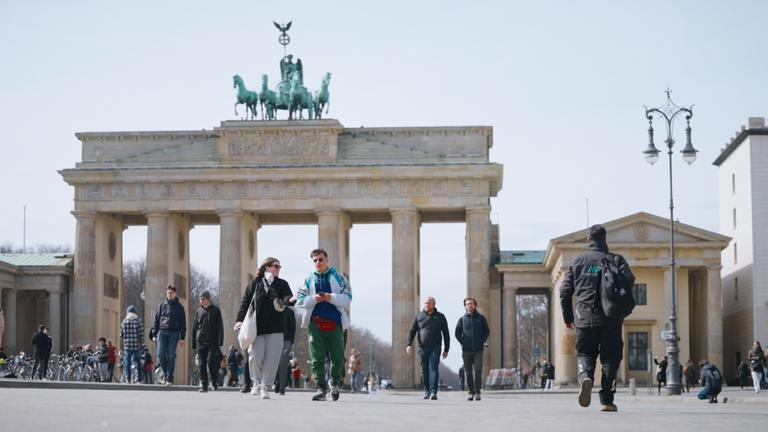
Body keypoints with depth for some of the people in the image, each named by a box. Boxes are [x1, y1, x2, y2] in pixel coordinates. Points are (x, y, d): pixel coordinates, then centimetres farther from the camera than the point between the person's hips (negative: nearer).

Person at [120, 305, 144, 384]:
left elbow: (121, 335, 7)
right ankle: (139, 377, 13)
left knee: (127, 361, 3)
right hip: (137, 345, 0)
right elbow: (141, 334, -6)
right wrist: (142, 343, 4)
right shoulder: (139, 320, -3)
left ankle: (128, 378, -5)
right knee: (138, 361, 12)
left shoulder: (124, 321, 3)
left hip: (127, 345, 0)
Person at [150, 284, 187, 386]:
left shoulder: (179, 307, 6)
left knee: (171, 356, -4)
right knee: (160, 354, -10)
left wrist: (182, 338, -2)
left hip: (174, 333, -2)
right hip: (162, 332, 2)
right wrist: (154, 335, 5)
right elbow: (156, 320, 13)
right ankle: (165, 373, 13)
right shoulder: (161, 306, 11)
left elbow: (183, 323, 5)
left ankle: (169, 379, -1)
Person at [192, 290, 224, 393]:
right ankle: (204, 386, 3)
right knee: (202, 364, 0)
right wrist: (194, 343, 10)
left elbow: (220, 326, 1)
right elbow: (194, 327, 15)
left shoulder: (215, 310, 3)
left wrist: (220, 341, -8)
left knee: (211, 361, -14)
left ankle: (214, 382, 5)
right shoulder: (199, 311, 11)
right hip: (201, 341, 3)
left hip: (213, 341, -3)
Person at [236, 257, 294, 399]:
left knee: (271, 359, -4)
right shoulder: (255, 283, 8)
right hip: (257, 327, -1)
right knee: (255, 356, -6)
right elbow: (245, 302, 6)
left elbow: (288, 297, -5)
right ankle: (257, 382, 18)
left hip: (275, 328, 1)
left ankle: (265, 387, 4)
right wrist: (240, 319, -4)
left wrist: (288, 300, -30)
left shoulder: (282, 284, 11)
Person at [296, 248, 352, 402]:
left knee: (338, 357, 0)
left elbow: (347, 298, 0)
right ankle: (321, 388, 1)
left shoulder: (338, 277, 9)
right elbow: (300, 300, 7)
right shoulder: (309, 280, 13)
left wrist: (331, 297, -15)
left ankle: (334, 382, 25)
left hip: (335, 323, -1)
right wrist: (314, 299, -11)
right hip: (315, 323, 1)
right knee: (317, 358, -3)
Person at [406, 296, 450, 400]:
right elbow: (412, 331, 6)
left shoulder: (440, 317, 6)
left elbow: (446, 334, 10)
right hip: (422, 348, 2)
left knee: (433, 368, -12)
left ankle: (433, 392, -17)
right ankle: (427, 390, 18)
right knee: (424, 370, 5)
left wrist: (446, 349, 6)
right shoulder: (419, 316, 8)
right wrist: (409, 344, -8)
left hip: (435, 348, -2)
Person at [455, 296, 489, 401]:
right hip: (466, 350, 1)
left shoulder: (481, 318, 7)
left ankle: (477, 392, -8)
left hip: (478, 350, -1)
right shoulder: (462, 319, 7)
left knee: (478, 370, -11)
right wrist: (463, 342, -2)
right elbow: (457, 333, 10)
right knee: (468, 372, 3)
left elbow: (487, 331, 11)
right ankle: (471, 392, 10)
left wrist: (483, 341, -3)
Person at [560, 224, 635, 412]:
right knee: (610, 357, 6)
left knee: (584, 353, 12)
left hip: (585, 317, 1)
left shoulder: (577, 261, 10)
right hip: (611, 319, -1)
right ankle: (607, 400, 0)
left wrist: (568, 317, 18)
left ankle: (585, 377, -20)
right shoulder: (616, 260, 6)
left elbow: (565, 291, 9)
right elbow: (629, 280, -10)